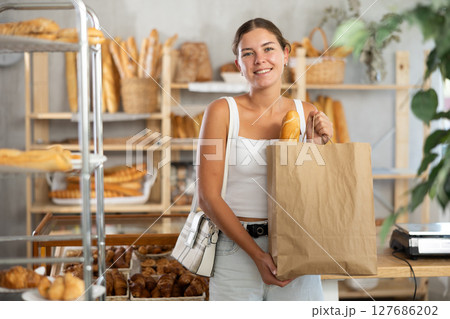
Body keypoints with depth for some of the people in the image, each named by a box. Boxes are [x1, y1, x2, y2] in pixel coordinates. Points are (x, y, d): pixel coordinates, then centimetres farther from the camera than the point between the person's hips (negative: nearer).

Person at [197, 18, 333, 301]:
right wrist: (256, 254, -13)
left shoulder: (306, 114, 5)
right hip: (236, 249, -2)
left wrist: (318, 144, -6)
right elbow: (209, 197, -8)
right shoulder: (222, 111, -5)